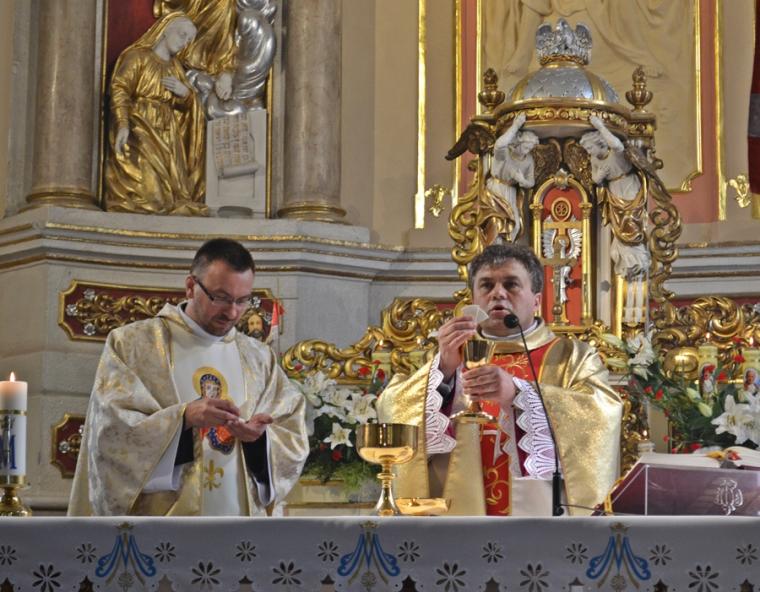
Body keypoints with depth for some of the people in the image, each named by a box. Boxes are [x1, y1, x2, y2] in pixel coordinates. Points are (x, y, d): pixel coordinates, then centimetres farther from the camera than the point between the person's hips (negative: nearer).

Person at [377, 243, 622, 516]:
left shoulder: (572, 357, 12)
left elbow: (604, 414, -7)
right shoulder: (447, 357, 18)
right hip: (458, 511, 2)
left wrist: (518, 393, -18)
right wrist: (444, 369, -12)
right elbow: (391, 412, 4)